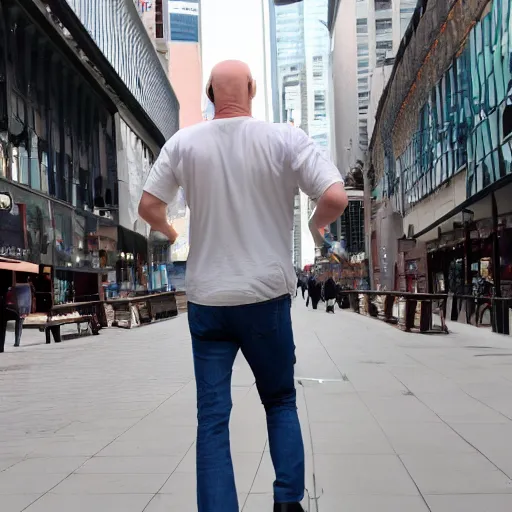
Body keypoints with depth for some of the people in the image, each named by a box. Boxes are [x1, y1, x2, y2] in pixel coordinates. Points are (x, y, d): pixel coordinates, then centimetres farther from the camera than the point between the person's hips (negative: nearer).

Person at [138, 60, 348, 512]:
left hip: (207, 300, 1)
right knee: (280, 401, 18)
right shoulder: (285, 139, -7)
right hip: (267, 296, -1)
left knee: (212, 418, 7)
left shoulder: (184, 143, 0)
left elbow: (149, 206, 3)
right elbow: (336, 197, -13)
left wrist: (169, 233, 24)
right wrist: (319, 224, 9)